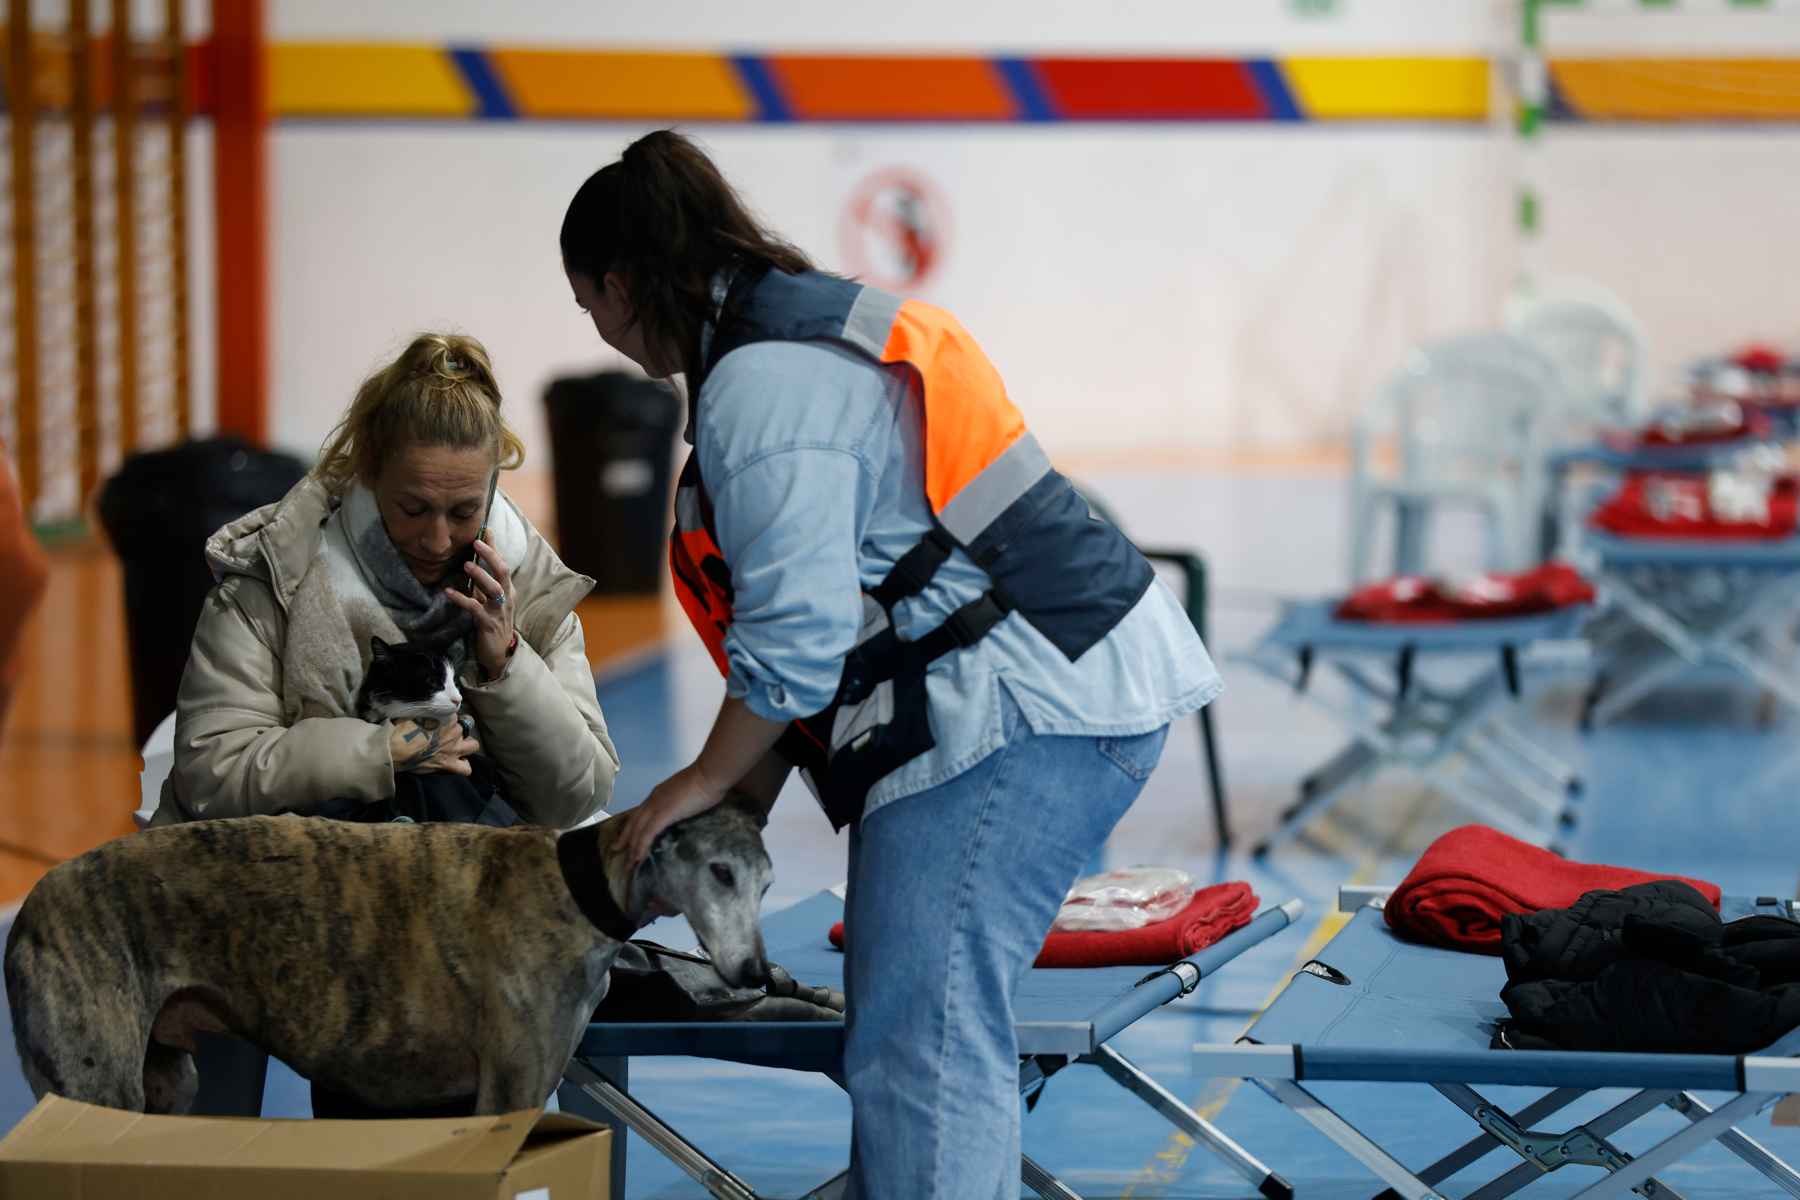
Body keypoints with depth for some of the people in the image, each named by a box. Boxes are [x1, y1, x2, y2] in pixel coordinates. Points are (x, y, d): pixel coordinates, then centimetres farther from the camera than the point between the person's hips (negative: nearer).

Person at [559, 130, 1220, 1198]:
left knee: (920, 1040, -12)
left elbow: (796, 630, -18)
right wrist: (745, 800, 20)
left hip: (1025, 707, -11)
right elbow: (826, 598, 23)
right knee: (942, 1020, 16)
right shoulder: (818, 323, 21)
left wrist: (708, 782, -2)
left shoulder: (763, 383, -13)